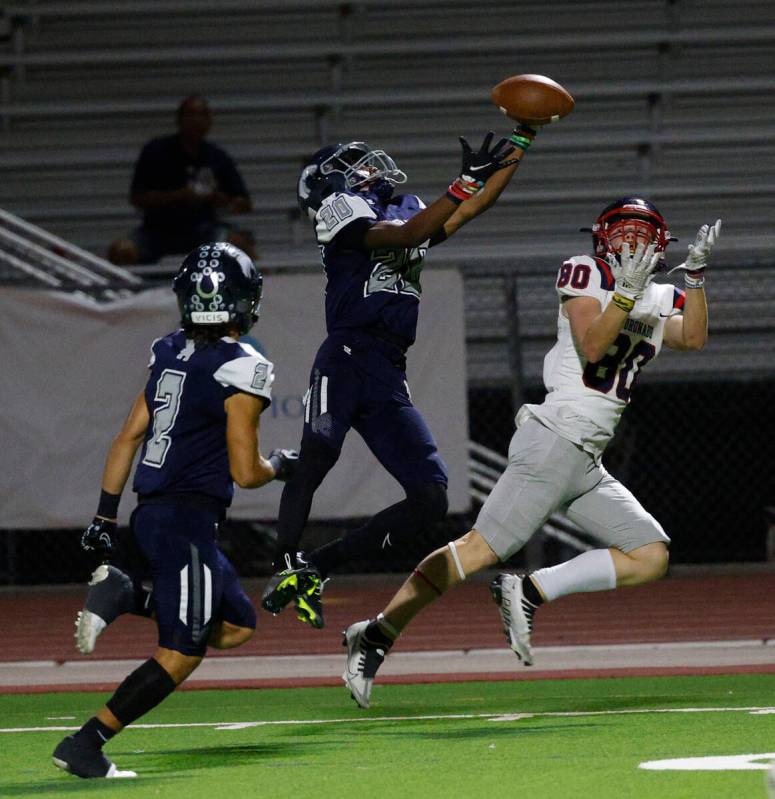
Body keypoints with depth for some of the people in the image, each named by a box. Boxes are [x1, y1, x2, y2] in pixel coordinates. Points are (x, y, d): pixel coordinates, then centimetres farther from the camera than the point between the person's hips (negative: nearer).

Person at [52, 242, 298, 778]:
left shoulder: (170, 353, 10)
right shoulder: (243, 370, -12)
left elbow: (128, 438, 13)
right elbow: (245, 472, -12)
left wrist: (105, 516, 18)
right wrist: (280, 466, 9)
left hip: (150, 514, 8)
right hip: (187, 519, -8)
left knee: (236, 625, 18)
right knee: (181, 654, -4)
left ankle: (126, 596, 3)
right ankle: (85, 744, -9)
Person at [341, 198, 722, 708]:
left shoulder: (660, 300, 18)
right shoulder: (584, 274, -1)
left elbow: (694, 338, -1)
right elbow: (591, 346, -15)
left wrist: (696, 273, -9)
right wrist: (628, 293, -24)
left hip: (589, 465, 8)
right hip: (556, 441, -8)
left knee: (652, 557, 0)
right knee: (480, 550, -13)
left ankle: (529, 593, -4)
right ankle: (376, 636, -9)